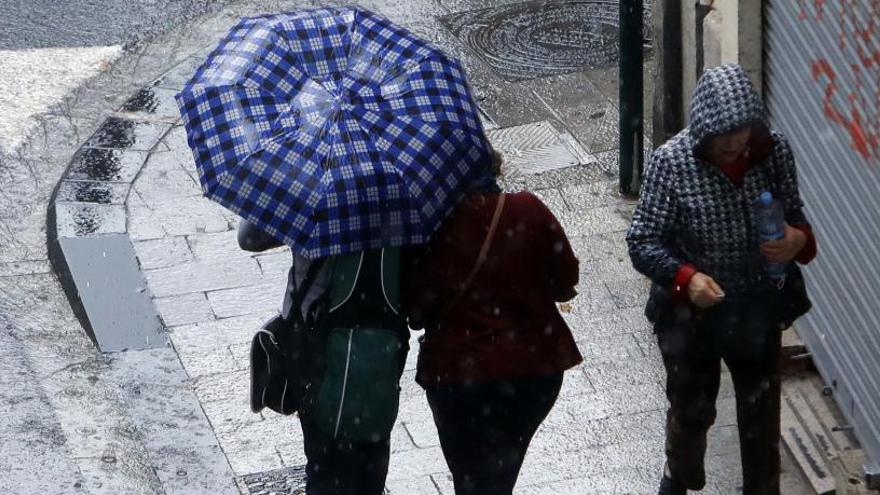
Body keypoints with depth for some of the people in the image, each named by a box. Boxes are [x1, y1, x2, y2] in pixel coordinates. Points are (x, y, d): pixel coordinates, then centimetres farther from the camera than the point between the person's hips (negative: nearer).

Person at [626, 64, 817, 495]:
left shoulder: (773, 151, -13)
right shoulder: (671, 162, -23)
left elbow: (795, 217, 1)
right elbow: (641, 244, -18)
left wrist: (799, 240, -22)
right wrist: (686, 277, -35)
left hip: (757, 311, 2)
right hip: (690, 314, -2)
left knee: (761, 414, 16)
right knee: (691, 410, 21)